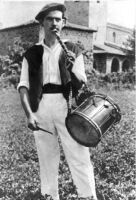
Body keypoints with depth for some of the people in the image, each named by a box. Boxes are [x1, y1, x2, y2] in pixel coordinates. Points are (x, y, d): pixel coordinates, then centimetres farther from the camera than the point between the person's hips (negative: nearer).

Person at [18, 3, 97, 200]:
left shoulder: (72, 50, 8)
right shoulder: (32, 53, 9)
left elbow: (82, 84, 3)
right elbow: (23, 86, 3)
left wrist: (72, 69, -18)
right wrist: (29, 114, -9)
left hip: (67, 106, -1)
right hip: (41, 108, 1)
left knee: (79, 157, -2)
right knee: (46, 157, 11)